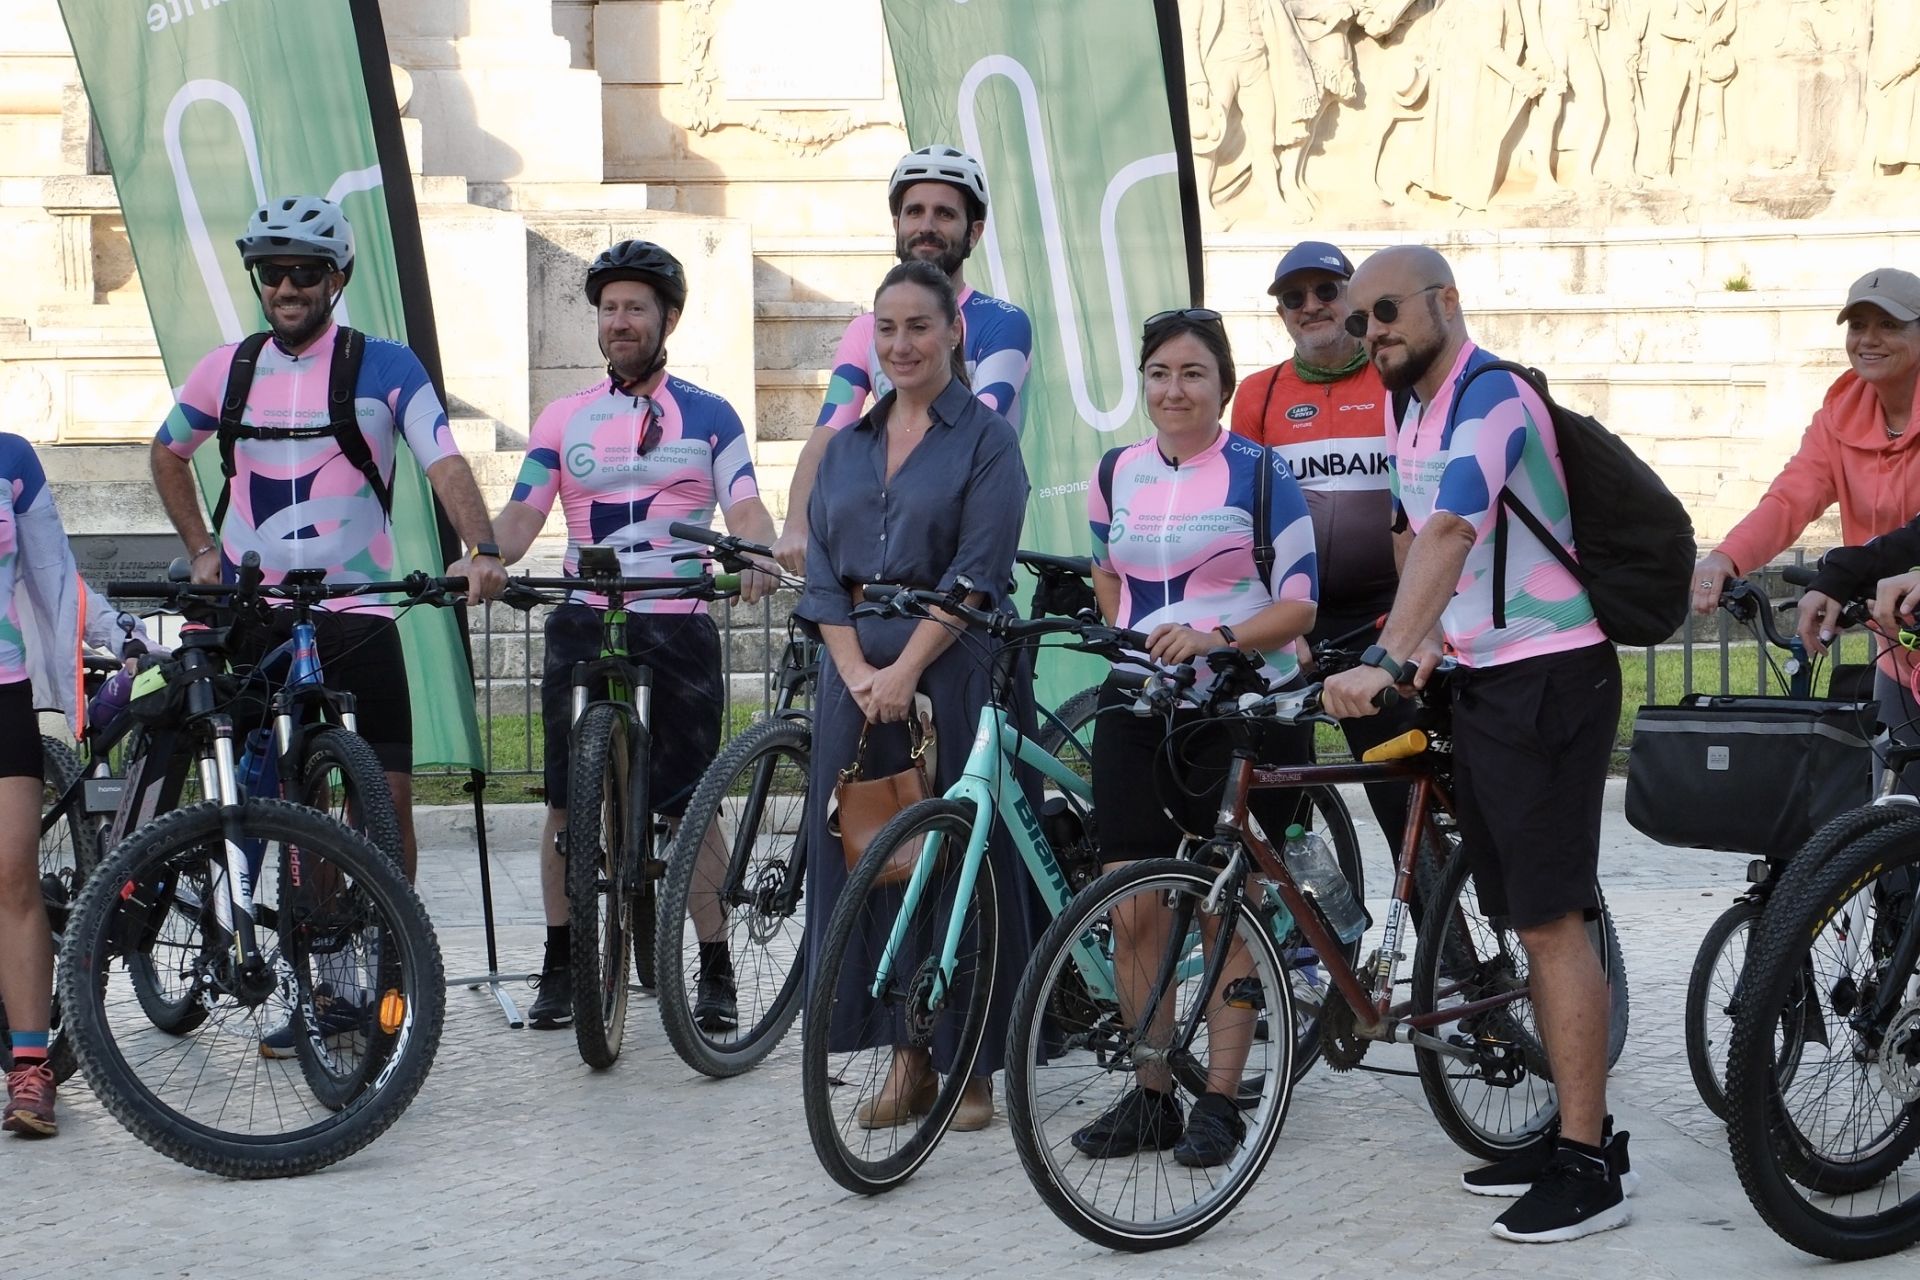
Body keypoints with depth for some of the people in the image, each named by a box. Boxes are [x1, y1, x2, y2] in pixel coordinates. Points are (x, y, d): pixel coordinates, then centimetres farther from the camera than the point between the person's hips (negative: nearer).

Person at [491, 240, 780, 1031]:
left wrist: (757, 557, -25)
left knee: (692, 806, -2)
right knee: (569, 801, 1)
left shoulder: (708, 417, 9)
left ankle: (715, 971, 5)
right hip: (584, 624, 1)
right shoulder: (563, 419, 11)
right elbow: (523, 512, 1)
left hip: (677, 627, -1)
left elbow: (745, 508, -2)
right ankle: (560, 964, 10)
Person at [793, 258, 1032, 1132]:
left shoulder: (987, 439, 0)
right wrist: (857, 673, -7)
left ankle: (971, 1065, 6)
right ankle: (906, 1056, 12)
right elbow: (822, 574, 8)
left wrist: (906, 671, -17)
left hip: (956, 668, -5)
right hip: (859, 673, 5)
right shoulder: (847, 447, 15)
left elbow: (976, 573, -10)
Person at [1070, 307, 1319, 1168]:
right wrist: (1133, 643, 8)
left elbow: (1299, 606, -7)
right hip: (1138, 708, 4)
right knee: (1133, 911, -1)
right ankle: (1150, 1098, 11)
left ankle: (1220, 1104, 9)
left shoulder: (1260, 473, -4)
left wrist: (1216, 637, -22)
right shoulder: (1118, 474, 8)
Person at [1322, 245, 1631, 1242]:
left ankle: (1588, 1166, -7)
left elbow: (1451, 533, -31)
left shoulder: (1491, 399, -18)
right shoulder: (1406, 410, 12)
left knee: (1551, 919, -10)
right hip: (1479, 678, 9)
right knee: (1528, 919, 13)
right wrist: (1417, 650, 3)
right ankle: (1573, 1129, 21)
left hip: (1549, 678, -9)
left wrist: (1388, 663, -41)